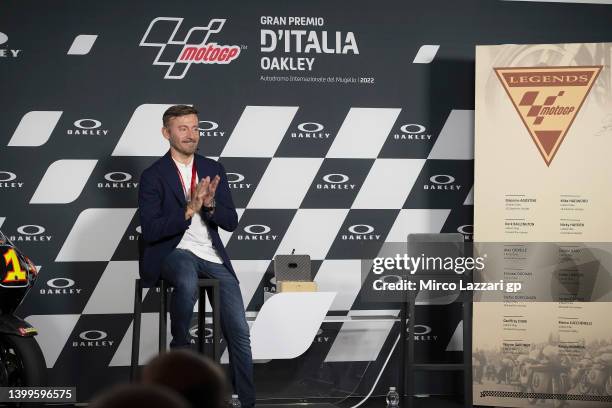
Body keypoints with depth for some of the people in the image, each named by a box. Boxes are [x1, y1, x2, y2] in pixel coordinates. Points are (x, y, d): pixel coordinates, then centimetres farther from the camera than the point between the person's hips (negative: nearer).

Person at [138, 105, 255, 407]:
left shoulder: (213, 169, 9)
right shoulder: (153, 176, -4)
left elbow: (231, 222, 5)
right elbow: (150, 231, -14)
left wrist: (209, 204, -16)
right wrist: (189, 210, -23)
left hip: (212, 256, 4)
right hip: (173, 253, -4)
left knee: (239, 333, -5)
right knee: (188, 283, -41)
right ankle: (180, 346, -18)